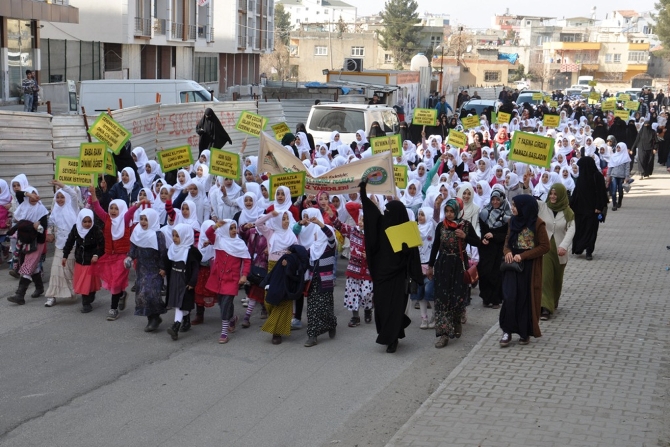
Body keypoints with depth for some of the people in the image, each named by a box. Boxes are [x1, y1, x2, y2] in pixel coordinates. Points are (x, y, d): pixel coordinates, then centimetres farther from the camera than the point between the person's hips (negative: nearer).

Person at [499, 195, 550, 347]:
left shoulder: (538, 224, -11)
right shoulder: (514, 220, 5)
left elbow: (545, 246, -11)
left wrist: (523, 256, -17)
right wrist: (507, 251, -7)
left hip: (530, 267, -4)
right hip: (513, 264, 4)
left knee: (527, 298, 3)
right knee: (509, 297, -7)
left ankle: (525, 332, 17)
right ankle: (507, 330, -1)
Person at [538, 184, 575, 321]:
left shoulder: (568, 212, -3)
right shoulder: (542, 206, -3)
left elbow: (571, 230, -14)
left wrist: (564, 246, -29)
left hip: (559, 249, 2)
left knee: (557, 278, 16)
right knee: (544, 277, -11)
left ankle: (553, 303, 38)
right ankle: (545, 308, -14)